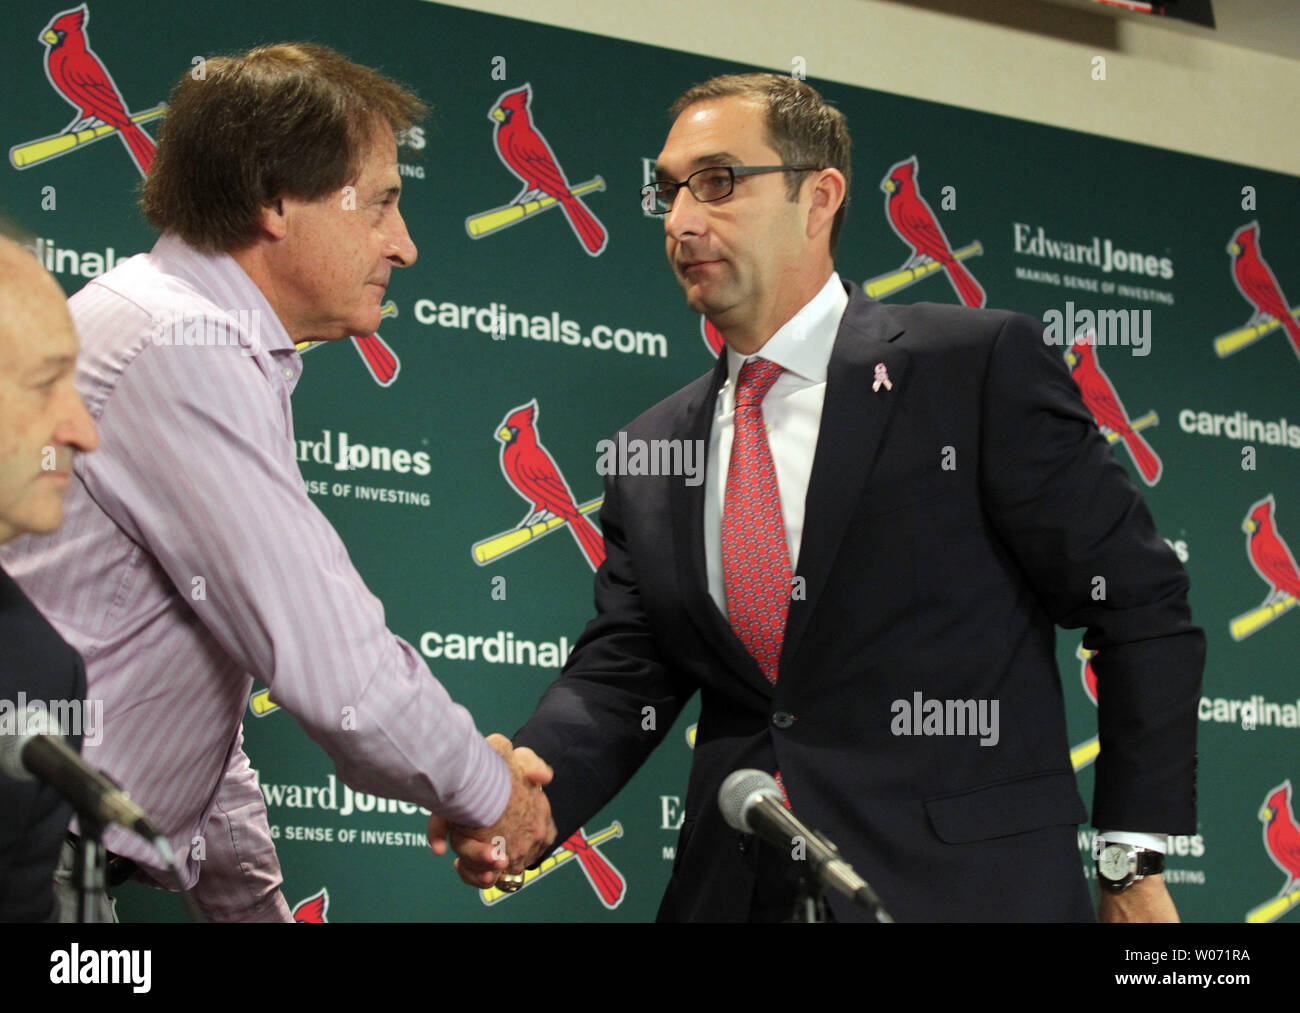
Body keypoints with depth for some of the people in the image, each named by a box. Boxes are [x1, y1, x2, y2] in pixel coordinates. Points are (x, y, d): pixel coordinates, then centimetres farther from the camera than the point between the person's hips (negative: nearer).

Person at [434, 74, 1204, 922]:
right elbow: (619, 675, 7)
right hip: (733, 890, 5)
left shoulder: (981, 365, -5)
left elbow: (1139, 604, -4)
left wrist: (1137, 858, -8)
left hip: (961, 884, -4)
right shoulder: (653, 455, 11)